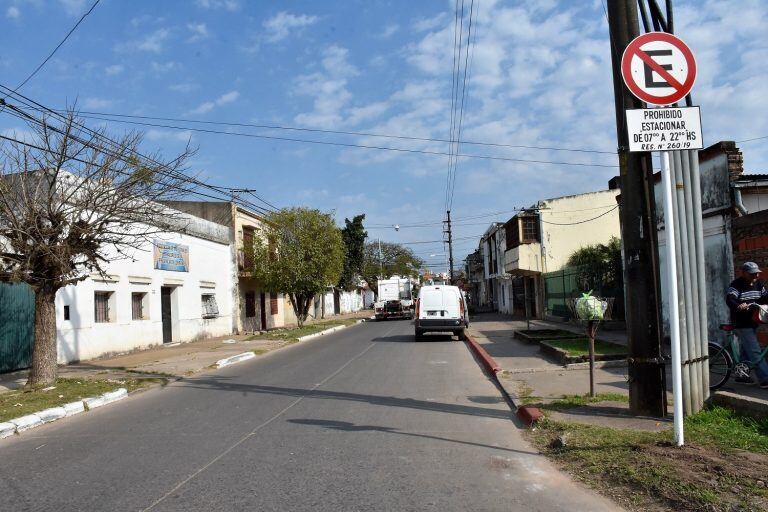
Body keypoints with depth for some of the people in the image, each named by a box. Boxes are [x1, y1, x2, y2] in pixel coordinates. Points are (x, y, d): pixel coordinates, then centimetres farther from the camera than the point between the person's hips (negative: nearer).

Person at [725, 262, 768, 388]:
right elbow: (730, 300, -27)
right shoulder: (737, 285, -15)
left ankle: (741, 374, 28)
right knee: (755, 352, -11)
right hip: (741, 324, -8)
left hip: (753, 322, 8)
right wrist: (738, 307, -48)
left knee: (746, 350, 16)